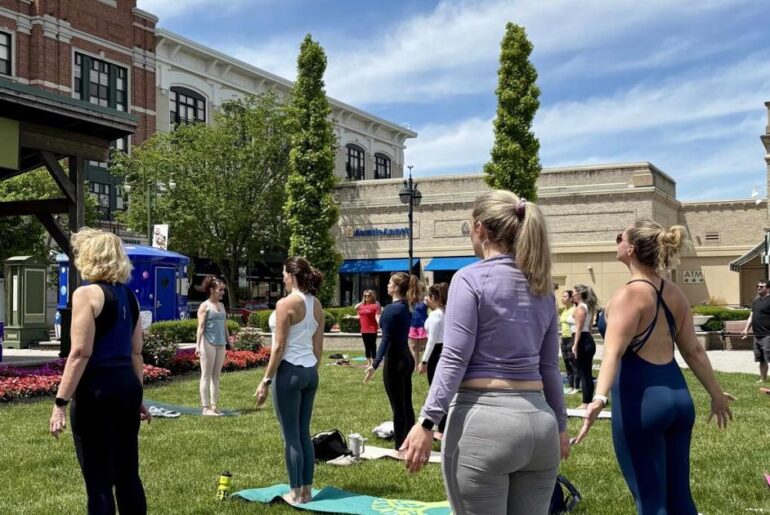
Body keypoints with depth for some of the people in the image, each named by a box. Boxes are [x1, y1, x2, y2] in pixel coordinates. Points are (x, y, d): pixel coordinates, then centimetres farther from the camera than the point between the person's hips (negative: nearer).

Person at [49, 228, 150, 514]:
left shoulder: (87, 294, -10)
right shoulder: (129, 295, 12)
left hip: (97, 389, -7)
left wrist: (60, 402, -15)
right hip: (127, 385, 7)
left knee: (99, 480, 0)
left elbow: (80, 354, -16)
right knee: (127, 474, 15)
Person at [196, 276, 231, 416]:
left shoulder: (222, 306, 14)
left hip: (221, 344, 7)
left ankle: (214, 405, 13)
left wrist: (229, 342, 18)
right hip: (208, 343, -7)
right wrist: (198, 344, -20)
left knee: (216, 375, 9)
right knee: (206, 375, -1)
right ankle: (205, 407, 1)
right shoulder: (205, 306, -5)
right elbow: (200, 327, -12)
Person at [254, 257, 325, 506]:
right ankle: (307, 490, 18)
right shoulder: (316, 304, 7)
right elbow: (318, 346, 11)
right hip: (310, 371, 7)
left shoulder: (286, 304, -14)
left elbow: (279, 347, -15)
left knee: (291, 436, 1)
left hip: (290, 371, -7)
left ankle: (296, 493, 8)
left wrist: (265, 381, -10)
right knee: (304, 433, 13)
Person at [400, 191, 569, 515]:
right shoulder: (541, 286, 12)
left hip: (484, 418, -6)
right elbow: (549, 366, 16)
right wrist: (560, 425, 24)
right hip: (538, 421, 6)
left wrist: (427, 422, -14)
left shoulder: (470, 278, -6)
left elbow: (454, 359, -13)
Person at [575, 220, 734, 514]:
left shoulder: (629, 294, -14)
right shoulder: (675, 294, 9)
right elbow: (693, 350, 15)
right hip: (678, 397, 8)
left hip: (641, 399, -7)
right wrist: (716, 394, 25)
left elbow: (613, 352, -27)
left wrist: (599, 398, -38)